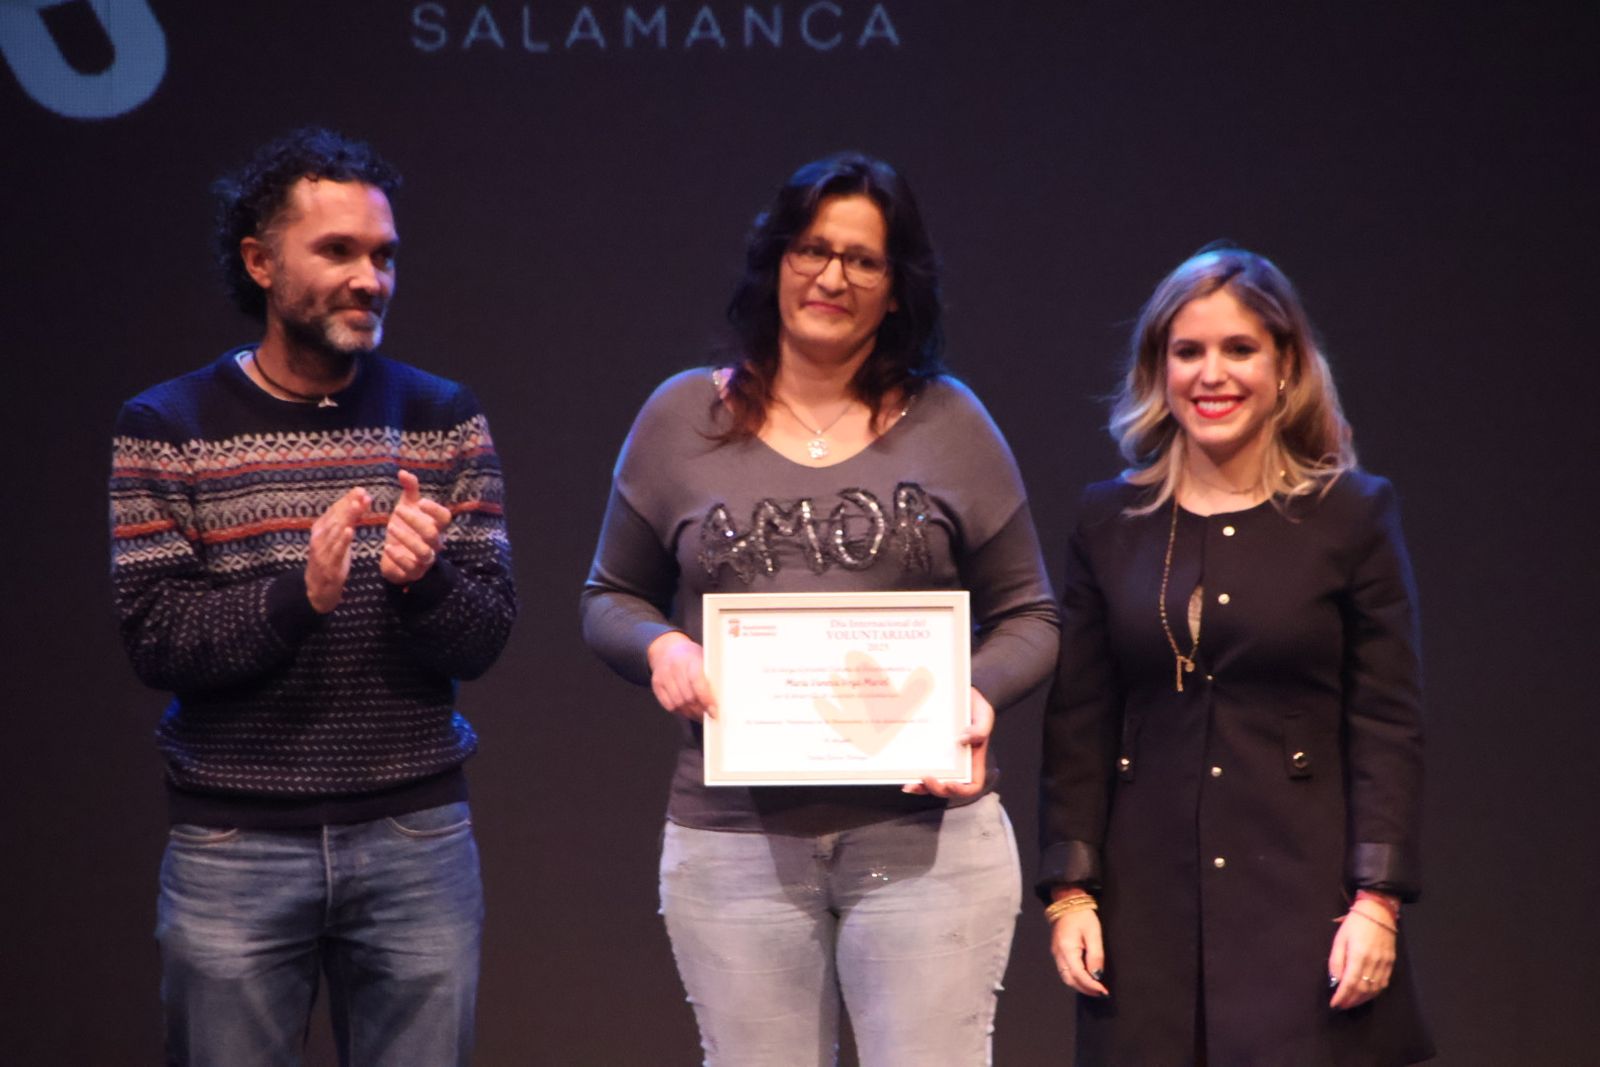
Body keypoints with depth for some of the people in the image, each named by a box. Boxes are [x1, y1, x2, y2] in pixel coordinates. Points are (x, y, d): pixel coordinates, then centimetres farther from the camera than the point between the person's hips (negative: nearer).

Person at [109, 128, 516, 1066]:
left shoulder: (445, 420, 7)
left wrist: (423, 579, -20)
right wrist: (299, 596, -24)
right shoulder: (166, 429, 0)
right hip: (233, 845, -2)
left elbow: (488, 637, 1)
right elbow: (156, 638, -9)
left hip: (417, 841, 2)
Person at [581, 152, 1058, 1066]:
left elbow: (1028, 615, 11)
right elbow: (610, 599, 16)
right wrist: (660, 648, -6)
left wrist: (980, 697, -10)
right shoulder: (683, 419, 9)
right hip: (736, 843, 1)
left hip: (926, 835, -1)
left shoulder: (950, 423, 7)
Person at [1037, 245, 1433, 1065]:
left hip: (1303, 896, -2)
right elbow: (1077, 725, 8)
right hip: (1148, 900, 2)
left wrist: (1377, 900, -8)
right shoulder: (1110, 521, 9)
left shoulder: (1354, 515, 2)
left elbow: (1389, 725, -1)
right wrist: (1069, 891, 1)